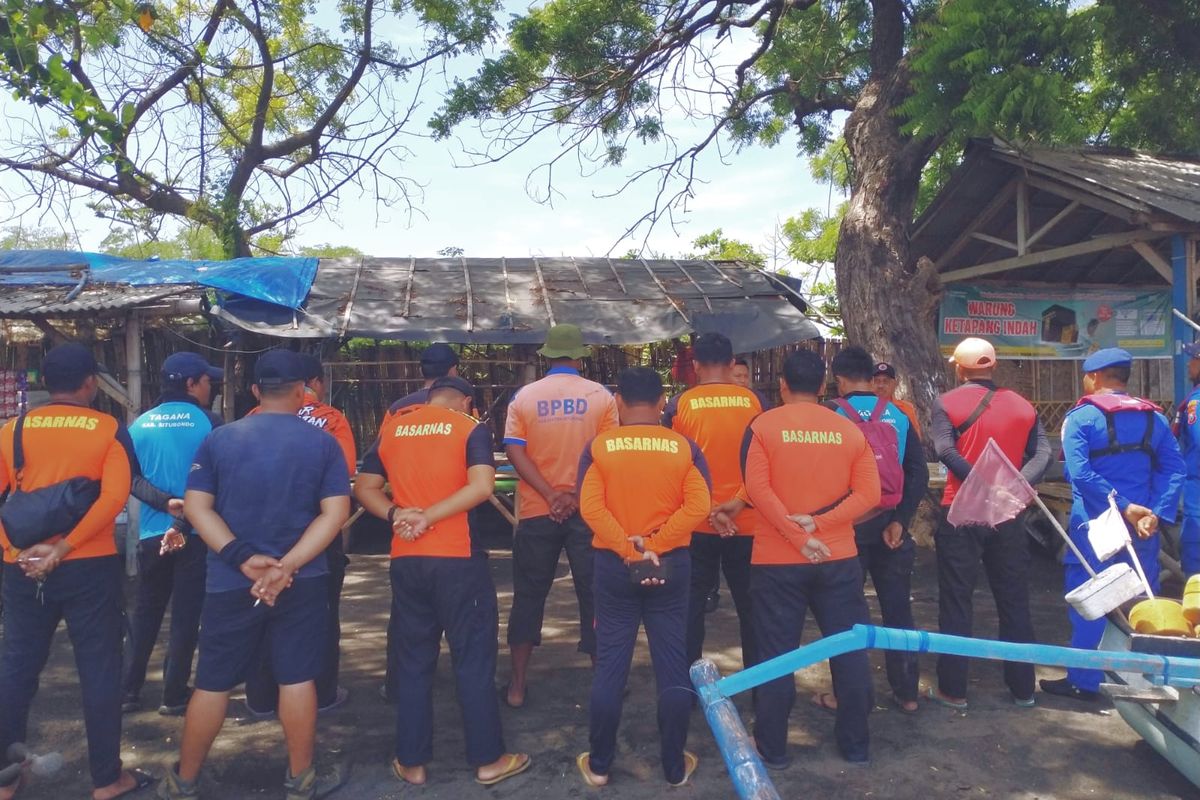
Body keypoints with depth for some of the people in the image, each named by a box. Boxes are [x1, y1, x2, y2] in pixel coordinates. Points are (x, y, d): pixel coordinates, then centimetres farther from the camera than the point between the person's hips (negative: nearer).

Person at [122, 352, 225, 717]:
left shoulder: (140, 424, 1)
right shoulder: (209, 423, -9)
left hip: (152, 533, 4)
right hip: (197, 533, -3)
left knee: (145, 613, 18)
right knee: (186, 615, 7)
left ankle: (127, 690, 24)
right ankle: (174, 695, 13)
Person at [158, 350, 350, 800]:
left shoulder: (219, 439, -1)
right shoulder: (323, 443, -4)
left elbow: (196, 507, -6)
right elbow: (335, 512, -10)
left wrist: (242, 559, -13)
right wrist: (288, 565, -13)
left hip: (230, 583, 1)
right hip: (302, 582, -1)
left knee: (213, 682, 13)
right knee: (297, 679, 9)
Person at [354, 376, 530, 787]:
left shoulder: (391, 428, 10)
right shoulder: (471, 428, -3)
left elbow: (365, 488, 7)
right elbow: (480, 487, -17)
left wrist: (396, 514, -7)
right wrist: (429, 517, -15)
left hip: (406, 560, 4)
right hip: (458, 558, -3)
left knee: (412, 661, 14)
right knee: (473, 659, 7)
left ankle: (411, 762, 22)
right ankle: (488, 759, 16)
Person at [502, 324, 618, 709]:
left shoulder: (524, 397, 0)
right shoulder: (600, 396, -2)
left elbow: (514, 451, -8)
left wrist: (551, 495, -12)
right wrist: (575, 495, -10)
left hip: (536, 512, 1)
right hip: (588, 510, -1)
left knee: (528, 595, 12)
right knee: (594, 594, 9)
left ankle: (517, 685, 17)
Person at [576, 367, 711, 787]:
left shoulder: (598, 446, -5)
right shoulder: (684, 447, -2)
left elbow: (591, 508, -14)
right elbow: (698, 506, -12)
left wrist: (629, 551, -15)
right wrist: (653, 546, -13)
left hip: (614, 565, 0)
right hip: (672, 564, 0)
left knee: (610, 665, 9)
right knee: (673, 664, 9)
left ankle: (599, 764, 20)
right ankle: (675, 766, 19)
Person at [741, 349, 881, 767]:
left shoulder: (762, 426, -4)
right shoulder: (849, 429, 4)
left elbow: (758, 490, -15)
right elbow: (868, 493, -4)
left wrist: (798, 537, -13)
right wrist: (819, 522, -10)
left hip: (776, 560, -2)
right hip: (838, 558, 2)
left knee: (777, 653, 6)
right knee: (849, 650, 13)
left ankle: (773, 747, 15)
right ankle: (856, 743, 23)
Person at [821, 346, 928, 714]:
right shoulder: (898, 415, 2)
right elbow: (919, 473, -3)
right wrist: (900, 520, -5)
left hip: (846, 527, -3)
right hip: (889, 525, 3)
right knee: (898, 610, 14)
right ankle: (907, 693, 23)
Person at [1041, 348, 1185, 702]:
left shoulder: (1081, 417, -7)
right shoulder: (1155, 417, 9)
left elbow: (1079, 474, -19)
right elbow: (1175, 469, -2)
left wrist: (1123, 508, -16)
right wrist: (1156, 513, -10)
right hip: (1142, 525, 5)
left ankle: (1084, 681, 10)